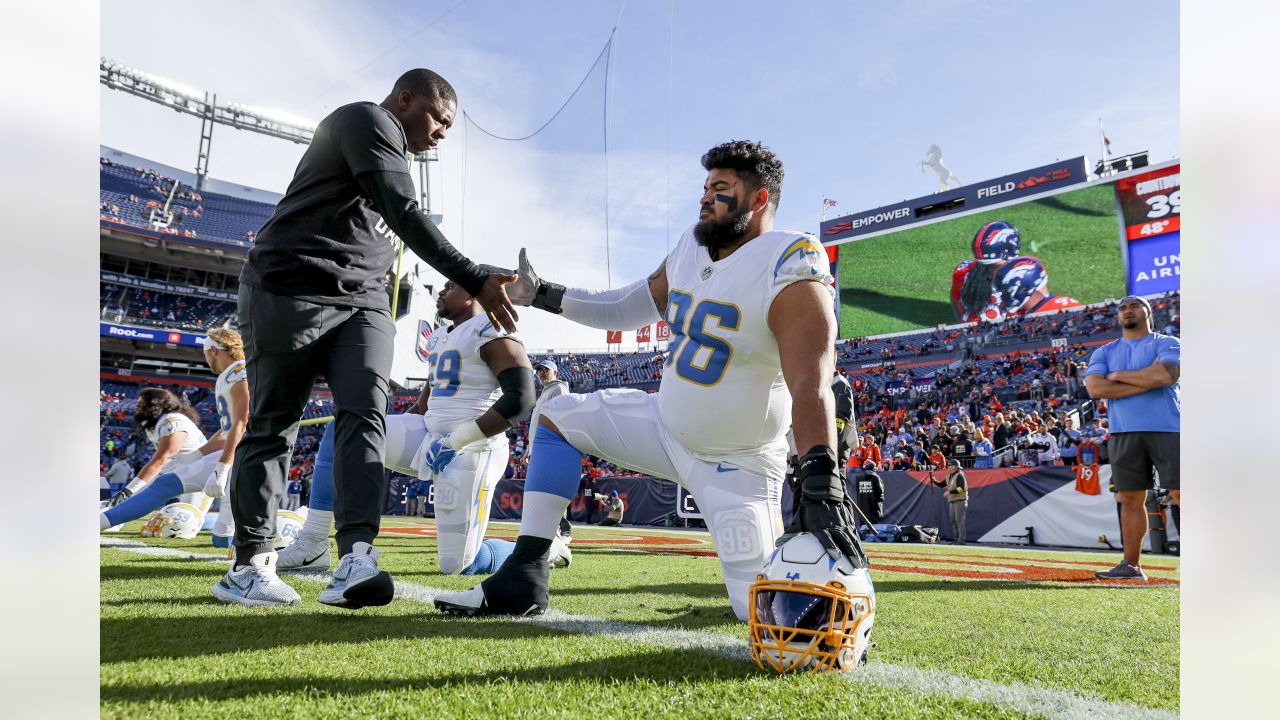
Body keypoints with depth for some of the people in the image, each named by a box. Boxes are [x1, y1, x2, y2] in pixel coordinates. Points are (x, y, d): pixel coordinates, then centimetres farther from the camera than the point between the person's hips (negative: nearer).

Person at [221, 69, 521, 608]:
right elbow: (405, 216, -20)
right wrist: (474, 280, -26)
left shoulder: (390, 152, 22)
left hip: (362, 300, 8)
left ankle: (357, 555, -23)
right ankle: (249, 563, 9)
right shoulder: (369, 122, -7)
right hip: (293, 291, -8)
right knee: (273, 425, -1)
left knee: (365, 415, -12)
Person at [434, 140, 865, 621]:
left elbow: (812, 383, -36)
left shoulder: (789, 269, -23)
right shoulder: (691, 246, 1)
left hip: (736, 464, -7)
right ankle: (525, 576, 0)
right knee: (558, 415, 4)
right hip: (665, 424, 7)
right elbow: (626, 309, 13)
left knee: (761, 609, -12)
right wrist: (542, 294, 7)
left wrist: (821, 483, -48)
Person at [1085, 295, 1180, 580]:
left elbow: (1167, 375, -15)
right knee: (1130, 499, 6)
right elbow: (1095, 388, -3)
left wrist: (1118, 375, -4)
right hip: (1124, 434, 4)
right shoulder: (1105, 352, 15)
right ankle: (1131, 565, 13)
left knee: (1181, 495, -8)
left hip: (1167, 429, -3)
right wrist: (1148, 379, -7)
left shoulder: (1168, 343, 6)